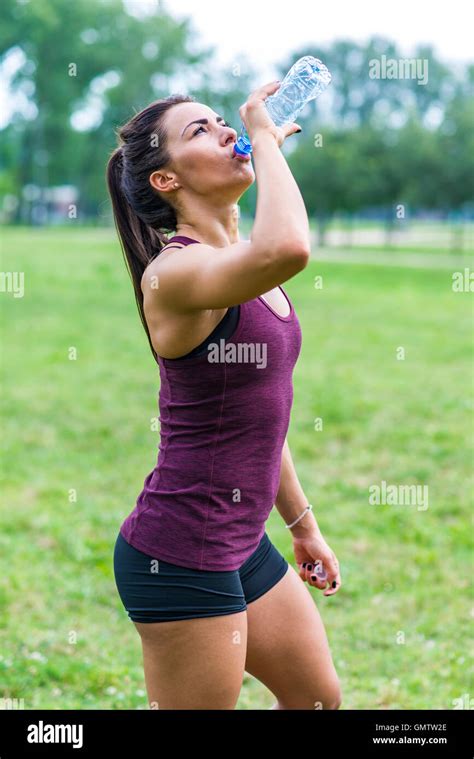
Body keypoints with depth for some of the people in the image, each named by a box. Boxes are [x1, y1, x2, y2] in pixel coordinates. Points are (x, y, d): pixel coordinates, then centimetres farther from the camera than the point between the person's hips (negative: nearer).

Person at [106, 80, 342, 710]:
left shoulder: (245, 269, 10)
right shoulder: (174, 270, -20)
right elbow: (287, 250, -42)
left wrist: (303, 524, 23)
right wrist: (267, 140, -26)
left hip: (242, 543, 10)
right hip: (181, 555, -9)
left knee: (319, 698, 21)